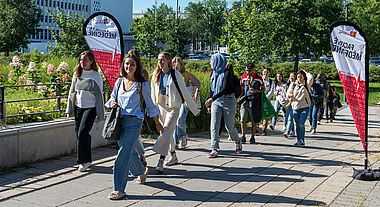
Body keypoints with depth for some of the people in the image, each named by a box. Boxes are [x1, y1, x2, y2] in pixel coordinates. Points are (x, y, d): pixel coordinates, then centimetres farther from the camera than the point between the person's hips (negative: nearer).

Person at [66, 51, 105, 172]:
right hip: (78, 107, 5)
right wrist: (69, 109, 12)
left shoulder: (96, 76, -5)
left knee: (83, 132, -15)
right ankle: (86, 160, 20)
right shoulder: (77, 74, 8)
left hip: (90, 108, -5)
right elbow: (72, 92, 15)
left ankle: (85, 161, -2)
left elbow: (99, 95, -3)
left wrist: (100, 114, -4)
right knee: (79, 133, 6)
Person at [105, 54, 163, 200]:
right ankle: (141, 170, 46)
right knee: (129, 152, 16)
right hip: (119, 120, 5)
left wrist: (157, 123, 12)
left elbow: (149, 104, 6)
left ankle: (119, 189, -6)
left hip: (134, 122, -5)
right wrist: (112, 103, -4)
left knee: (123, 154, -11)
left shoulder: (142, 84, -2)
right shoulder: (119, 81, 10)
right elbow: (112, 98, 20)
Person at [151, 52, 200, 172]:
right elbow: (153, 92, 17)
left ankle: (161, 161, -17)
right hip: (161, 107, 5)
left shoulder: (175, 75, -10)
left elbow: (185, 93, -6)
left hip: (173, 107, -5)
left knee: (166, 132, -16)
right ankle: (174, 157, 30)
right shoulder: (156, 75, 3)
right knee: (168, 134, 13)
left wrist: (194, 109, -2)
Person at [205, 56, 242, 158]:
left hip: (228, 101, -5)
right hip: (216, 101, 6)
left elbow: (225, 89, -23)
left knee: (229, 126, 4)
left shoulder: (227, 73, -12)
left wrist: (212, 98, -32)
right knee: (214, 125, -7)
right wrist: (209, 105, 17)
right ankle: (214, 150, -7)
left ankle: (238, 141, 34)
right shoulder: (213, 74, 9)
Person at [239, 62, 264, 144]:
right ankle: (243, 137, 6)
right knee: (243, 120, -5)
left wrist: (255, 91, -13)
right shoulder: (243, 77, 8)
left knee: (254, 121, 4)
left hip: (254, 101, -2)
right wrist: (241, 97, 12)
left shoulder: (259, 78, -1)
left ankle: (252, 137, 15)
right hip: (245, 100, 2)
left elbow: (263, 89, 5)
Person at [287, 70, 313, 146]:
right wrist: (290, 95, -16)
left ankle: (302, 140, -1)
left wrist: (306, 72, 2)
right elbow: (289, 92, 8)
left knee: (301, 124, -13)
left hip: (304, 107, -3)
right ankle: (298, 140, 17)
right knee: (297, 125, 8)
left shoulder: (306, 84, 1)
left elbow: (310, 77, -16)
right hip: (295, 107, 3)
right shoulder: (293, 84, 10)